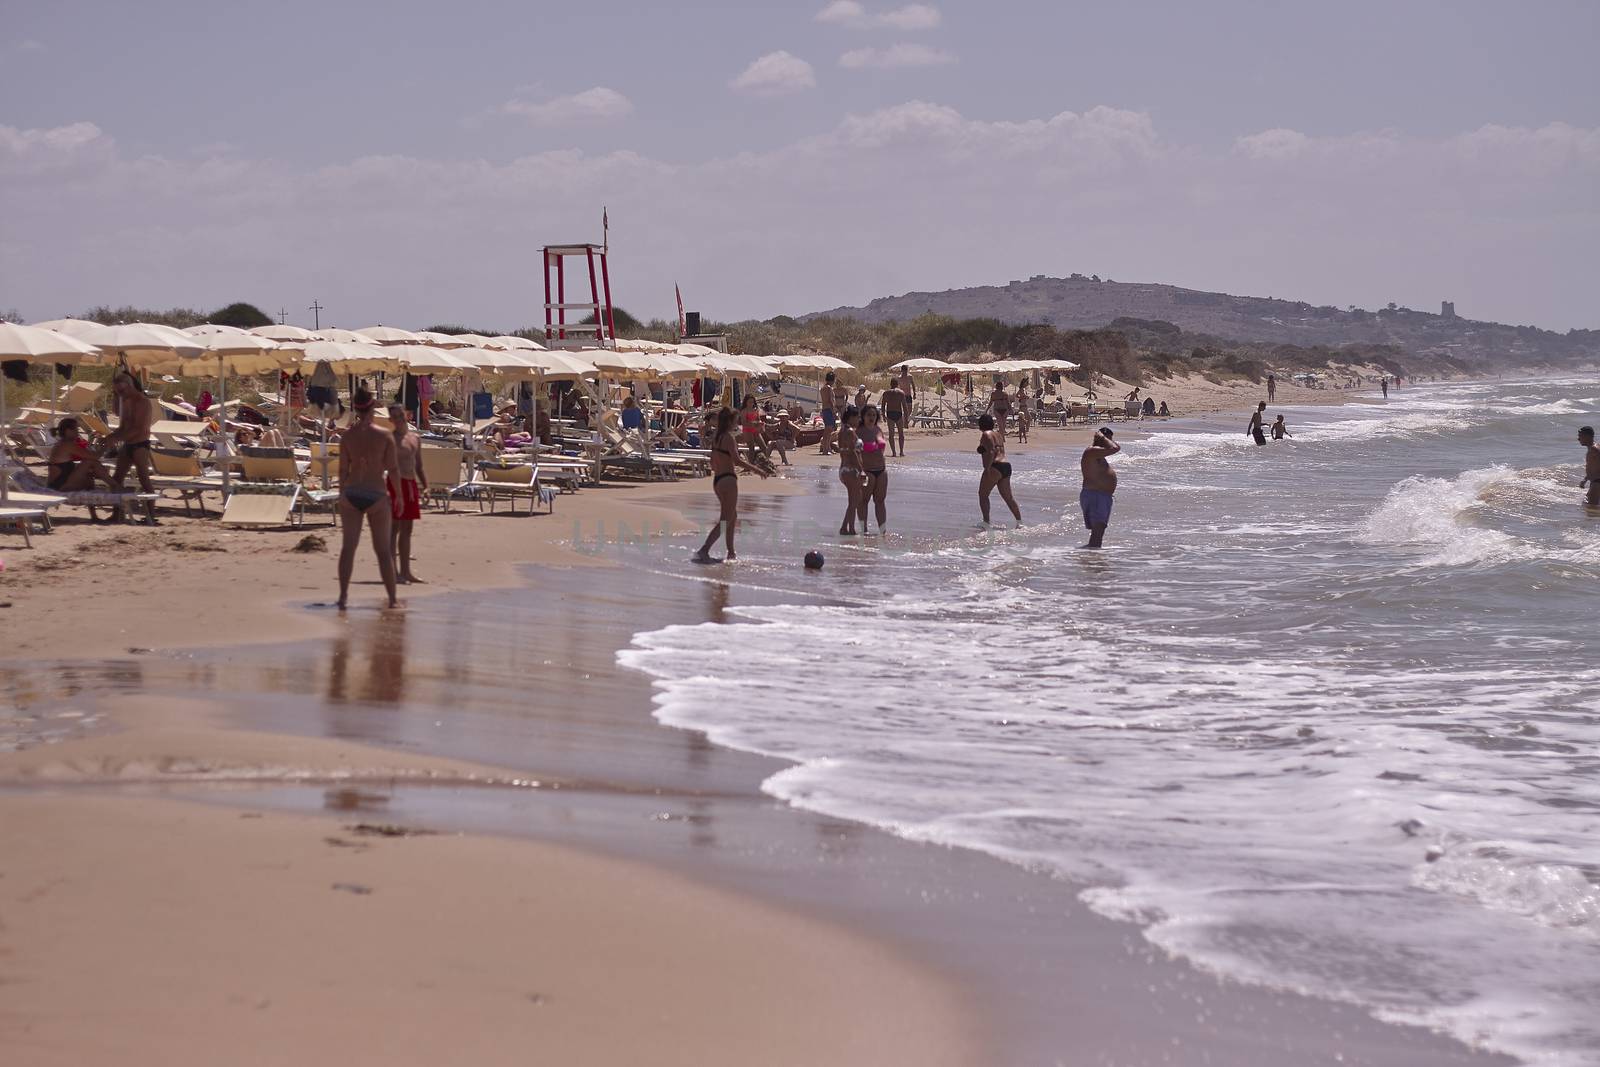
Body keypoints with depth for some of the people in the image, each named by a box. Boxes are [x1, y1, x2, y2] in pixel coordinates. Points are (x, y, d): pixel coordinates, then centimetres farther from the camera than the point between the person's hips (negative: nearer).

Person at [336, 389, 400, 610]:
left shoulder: (347, 436, -2)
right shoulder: (385, 435, -7)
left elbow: (343, 470, 0)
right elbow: (393, 469, -5)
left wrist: (342, 495, 10)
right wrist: (398, 495, 6)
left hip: (351, 494, 1)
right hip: (377, 494, -1)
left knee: (348, 546, 8)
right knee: (383, 549, 8)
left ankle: (343, 596, 3)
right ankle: (393, 598, 12)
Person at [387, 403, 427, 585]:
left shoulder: (415, 439, 15)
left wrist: (425, 487, 12)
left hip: (412, 484, 8)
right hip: (396, 484, -8)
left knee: (407, 529, 11)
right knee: (394, 528, -6)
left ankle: (405, 571, 16)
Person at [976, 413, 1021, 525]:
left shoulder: (986, 435, -7)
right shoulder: (997, 435, 21)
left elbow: (991, 452, -19)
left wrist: (987, 468, -21)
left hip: (995, 467, -9)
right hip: (1006, 467, 9)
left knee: (983, 494, -2)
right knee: (1008, 497, 14)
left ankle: (986, 522, -10)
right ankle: (1020, 521, 12)